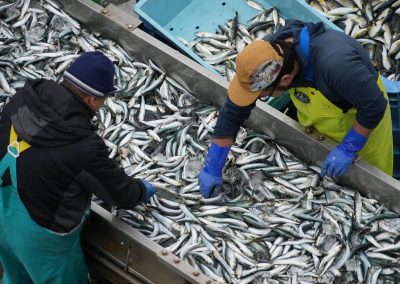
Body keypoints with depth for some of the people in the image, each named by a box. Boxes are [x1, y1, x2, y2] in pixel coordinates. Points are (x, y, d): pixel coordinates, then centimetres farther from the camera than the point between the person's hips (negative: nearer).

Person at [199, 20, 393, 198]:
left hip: (361, 119, -4)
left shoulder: (334, 62, -46)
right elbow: (233, 111, -18)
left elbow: (374, 106, -31)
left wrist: (348, 149, -26)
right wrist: (212, 168, -17)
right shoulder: (270, 52, -27)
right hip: (316, 118, 5)